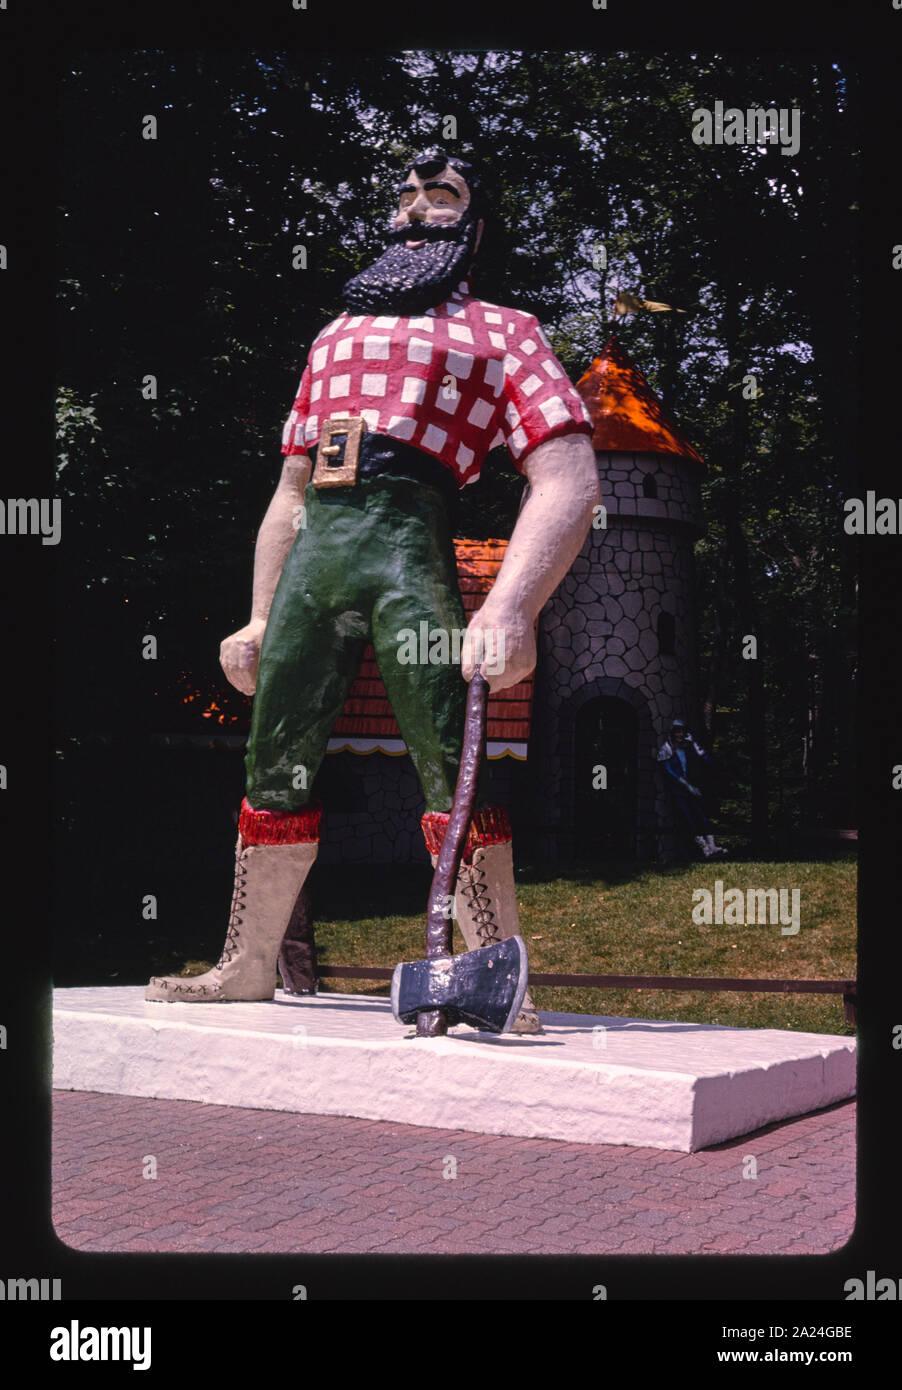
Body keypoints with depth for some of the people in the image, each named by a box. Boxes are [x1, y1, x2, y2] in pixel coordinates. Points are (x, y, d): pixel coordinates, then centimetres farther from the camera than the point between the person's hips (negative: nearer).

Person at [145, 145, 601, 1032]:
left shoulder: (499, 331, 12)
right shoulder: (338, 334, 30)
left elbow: (568, 483, -4)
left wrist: (510, 606, -19)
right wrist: (259, 619, 20)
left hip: (406, 538, -5)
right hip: (313, 545, 6)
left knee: (450, 765, -13)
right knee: (275, 761, 6)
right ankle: (249, 965, 17)